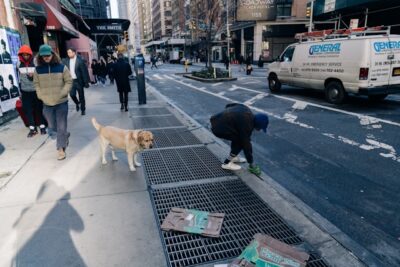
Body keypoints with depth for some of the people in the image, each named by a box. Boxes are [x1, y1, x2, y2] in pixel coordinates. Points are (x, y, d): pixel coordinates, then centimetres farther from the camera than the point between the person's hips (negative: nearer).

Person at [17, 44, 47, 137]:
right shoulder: (20, 65, 5)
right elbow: (20, 78, 15)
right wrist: (20, 91, 16)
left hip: (36, 91, -4)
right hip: (25, 92, 4)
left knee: (39, 109, 5)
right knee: (28, 110, 5)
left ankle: (42, 126, 17)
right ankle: (32, 128, 14)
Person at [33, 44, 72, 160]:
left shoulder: (62, 67, -5)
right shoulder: (38, 69, 3)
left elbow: (69, 82, -2)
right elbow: (36, 84, 10)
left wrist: (62, 94, -12)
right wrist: (41, 95, -2)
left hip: (61, 102, -3)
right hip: (47, 103, 3)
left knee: (61, 126, 0)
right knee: (52, 126, 15)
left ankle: (61, 149, 9)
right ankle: (65, 135, 43)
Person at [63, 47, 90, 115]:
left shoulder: (80, 60, -9)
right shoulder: (66, 61, 4)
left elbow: (84, 71, -10)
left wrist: (86, 82, -12)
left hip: (79, 81, -3)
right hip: (71, 81, 3)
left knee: (81, 96, 5)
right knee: (72, 94, -5)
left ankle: (83, 109, 20)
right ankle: (77, 103, 27)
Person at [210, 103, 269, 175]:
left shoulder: (248, 112, 8)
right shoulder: (246, 124, -16)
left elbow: (229, 105, 19)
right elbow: (246, 144, -11)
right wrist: (251, 163, -2)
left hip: (216, 120, 9)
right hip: (219, 128, -9)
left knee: (239, 136, 18)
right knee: (240, 140, -2)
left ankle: (233, 157, 27)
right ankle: (227, 163, 4)